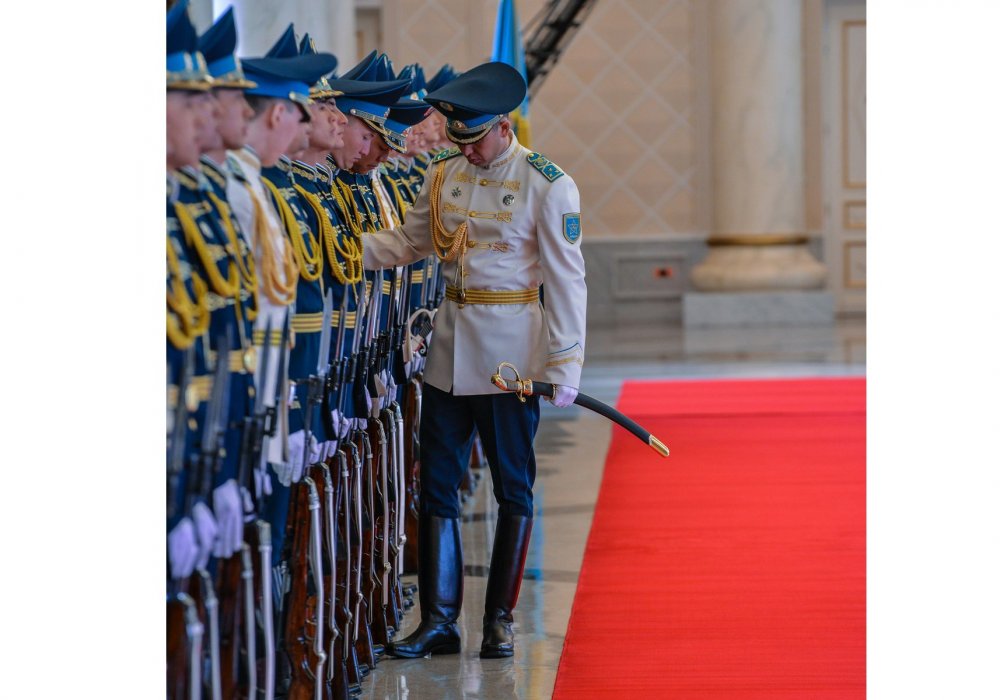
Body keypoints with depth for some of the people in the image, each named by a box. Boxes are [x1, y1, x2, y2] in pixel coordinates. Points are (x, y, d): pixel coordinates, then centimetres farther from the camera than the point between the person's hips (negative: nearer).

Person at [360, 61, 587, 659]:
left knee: (514, 487, 4)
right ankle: (439, 620, 12)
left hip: (511, 352, -5)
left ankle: (500, 621, 13)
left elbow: (567, 280, -8)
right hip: (449, 350, 5)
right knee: (437, 486, 5)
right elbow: (409, 241, 17)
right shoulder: (444, 175, 7)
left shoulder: (549, 186, -8)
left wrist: (564, 365, -13)